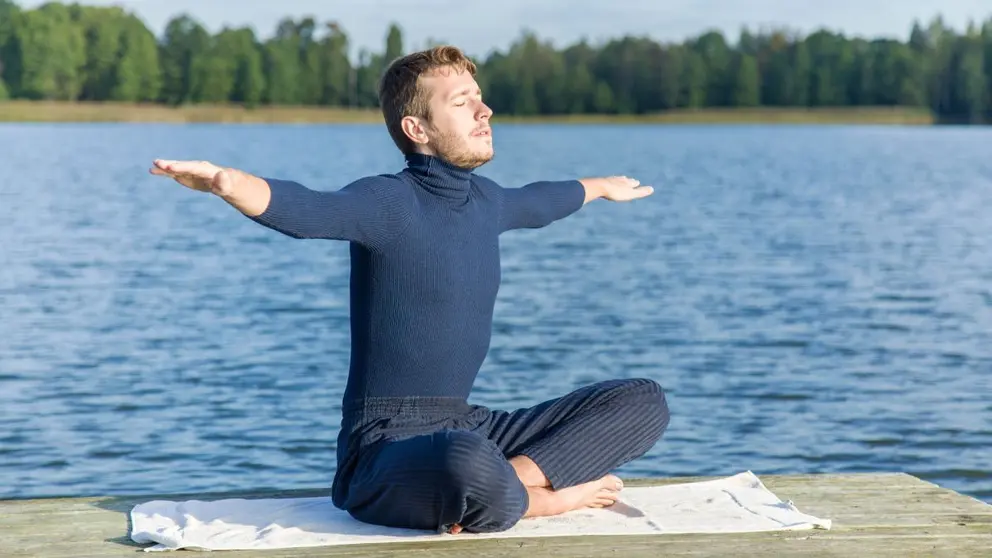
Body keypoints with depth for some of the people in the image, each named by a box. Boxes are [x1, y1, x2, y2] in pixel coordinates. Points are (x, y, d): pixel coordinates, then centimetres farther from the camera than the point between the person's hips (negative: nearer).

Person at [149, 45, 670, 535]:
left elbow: (538, 201, 37)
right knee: (471, 464, -43)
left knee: (643, 401, 3)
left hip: (466, 425, 8)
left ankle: (519, 477, -15)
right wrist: (228, 182, -52)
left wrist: (601, 187, 55)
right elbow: (303, 209, -32)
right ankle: (535, 498, -10)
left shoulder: (486, 200, 13)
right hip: (388, 443, -8)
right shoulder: (387, 203, -12)